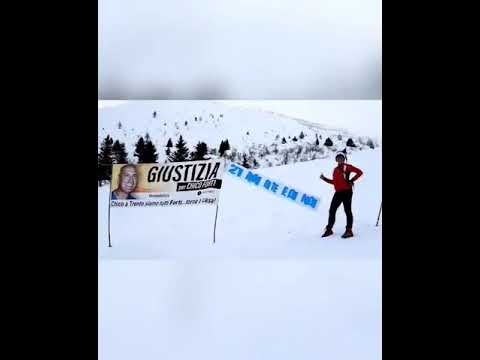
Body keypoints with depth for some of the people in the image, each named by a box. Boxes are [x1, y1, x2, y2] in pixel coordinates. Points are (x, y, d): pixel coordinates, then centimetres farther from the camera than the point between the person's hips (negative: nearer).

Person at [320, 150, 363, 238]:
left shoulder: (347, 167, -3)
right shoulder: (335, 169, 17)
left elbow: (360, 172, -7)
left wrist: (351, 181, -9)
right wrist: (324, 179, 16)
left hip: (346, 191, -7)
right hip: (338, 192, 7)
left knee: (347, 210, -4)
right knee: (332, 211, 7)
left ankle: (349, 231, -1)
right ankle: (329, 229, 17)